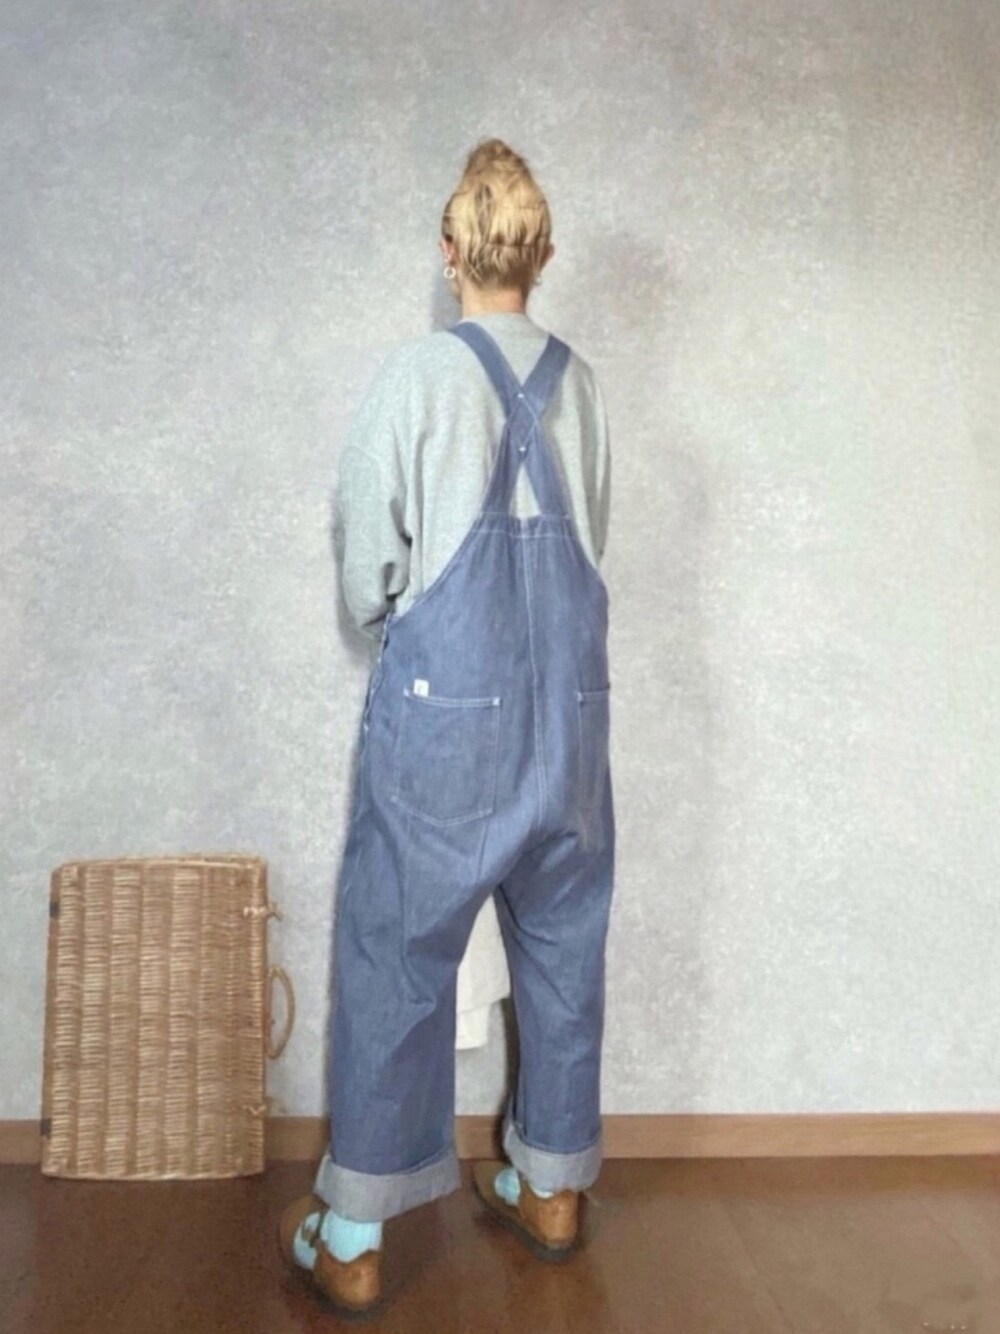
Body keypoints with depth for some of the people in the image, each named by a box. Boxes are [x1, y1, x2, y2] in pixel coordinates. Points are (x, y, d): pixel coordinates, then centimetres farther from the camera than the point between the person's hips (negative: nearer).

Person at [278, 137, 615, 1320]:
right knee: (561, 947, 15)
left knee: (394, 955, 5)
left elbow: (366, 559, -2)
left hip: (445, 702, -4)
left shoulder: (420, 371, -6)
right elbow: (588, 546, 10)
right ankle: (550, 1189, 32)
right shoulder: (579, 384, 6)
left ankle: (352, 1240, 15)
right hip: (571, 702, 5)